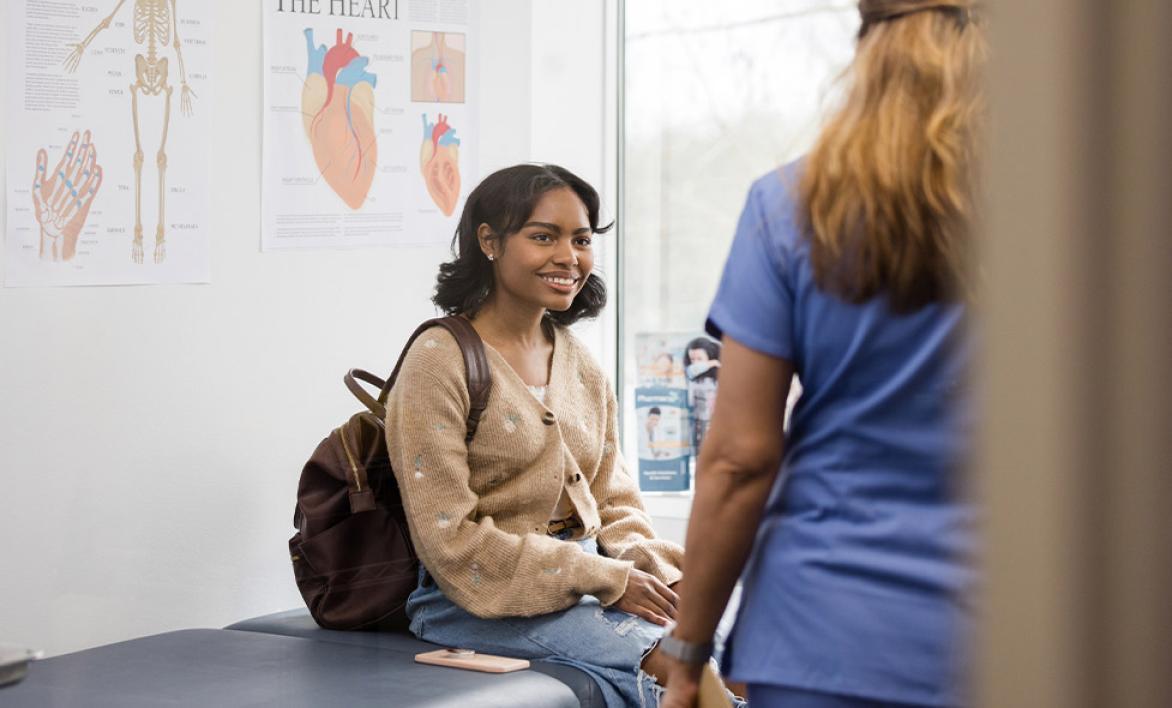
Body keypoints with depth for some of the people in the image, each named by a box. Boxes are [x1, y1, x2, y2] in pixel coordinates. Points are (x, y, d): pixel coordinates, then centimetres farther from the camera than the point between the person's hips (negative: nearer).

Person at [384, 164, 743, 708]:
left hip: (591, 579, 6)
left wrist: (652, 570, -7)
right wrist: (605, 581, -15)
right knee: (651, 657, -28)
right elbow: (451, 540, -14)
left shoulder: (580, 366, 13)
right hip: (481, 600, -6)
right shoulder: (440, 362, -8)